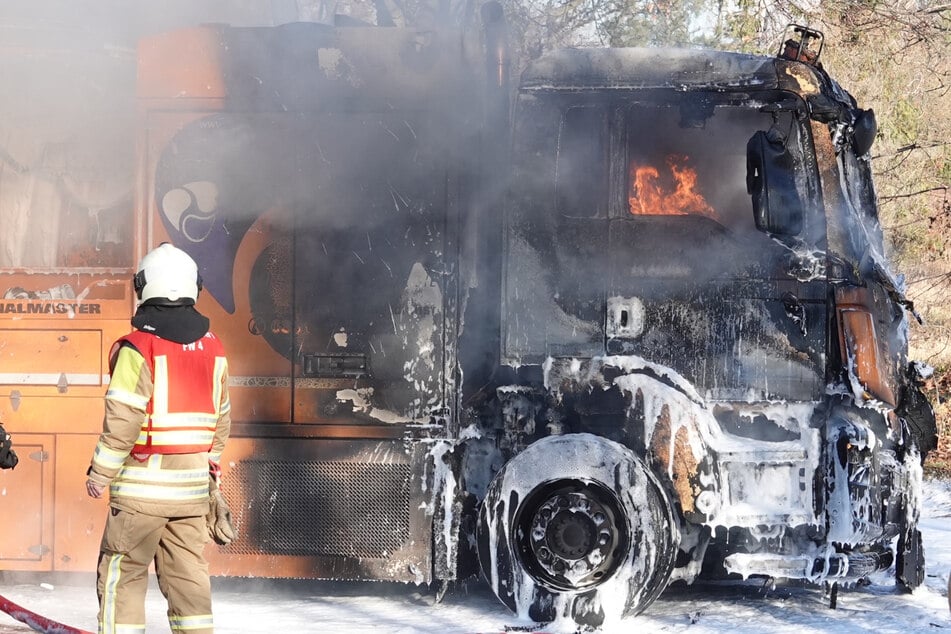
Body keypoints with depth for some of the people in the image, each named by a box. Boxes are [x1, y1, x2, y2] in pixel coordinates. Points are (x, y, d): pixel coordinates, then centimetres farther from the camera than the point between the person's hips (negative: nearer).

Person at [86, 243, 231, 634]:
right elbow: (220, 420, 13)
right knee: (187, 572, 12)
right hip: (192, 484, 6)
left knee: (121, 574, 3)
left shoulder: (138, 349, -13)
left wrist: (99, 473, -5)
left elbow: (122, 422, -16)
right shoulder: (214, 349, 6)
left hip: (142, 484, -6)